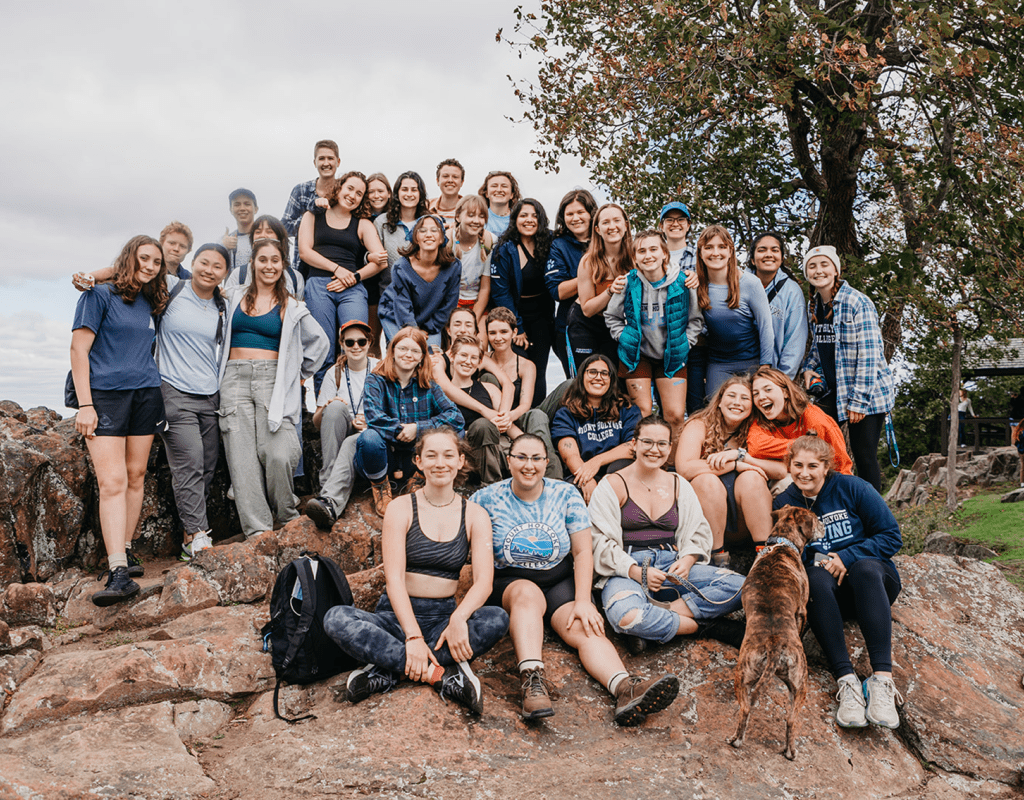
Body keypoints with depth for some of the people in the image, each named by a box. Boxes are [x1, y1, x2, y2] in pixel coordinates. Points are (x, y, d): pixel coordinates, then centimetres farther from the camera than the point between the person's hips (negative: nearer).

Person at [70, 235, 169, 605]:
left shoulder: (152, 304, 16)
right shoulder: (99, 294, 0)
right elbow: (79, 348, -5)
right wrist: (84, 404, -12)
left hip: (146, 394, 6)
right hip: (105, 394, -6)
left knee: (136, 476, 7)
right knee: (112, 481, -13)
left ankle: (125, 550, 19)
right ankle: (118, 572, -19)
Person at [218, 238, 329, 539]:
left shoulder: (292, 308, 10)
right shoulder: (234, 298, 15)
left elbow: (320, 343, 17)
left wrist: (298, 374, 15)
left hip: (273, 380, -2)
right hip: (235, 379, 2)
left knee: (278, 455, -17)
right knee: (243, 459, -6)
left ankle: (286, 519, 5)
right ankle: (257, 529, -4)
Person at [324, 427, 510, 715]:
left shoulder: (475, 515, 3)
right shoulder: (401, 509, -1)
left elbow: (484, 581, -9)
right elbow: (394, 578, -11)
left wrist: (458, 618, -29)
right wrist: (413, 636, -25)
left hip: (445, 615, 1)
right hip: (398, 615, -1)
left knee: (498, 619, -29)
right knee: (336, 619, -28)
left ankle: (387, 672, -27)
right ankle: (441, 675, -30)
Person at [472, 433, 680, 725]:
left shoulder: (566, 494, 3)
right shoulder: (487, 498, 0)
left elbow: (583, 552, 0)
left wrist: (582, 601, -12)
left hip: (561, 581, 1)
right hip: (508, 583, -1)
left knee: (585, 628, -26)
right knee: (528, 594, -36)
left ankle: (626, 690, -51)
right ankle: (532, 681, -51)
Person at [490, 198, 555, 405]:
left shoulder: (548, 245, 3)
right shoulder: (504, 250, -7)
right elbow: (500, 292, -8)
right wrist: (516, 328, -10)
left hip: (541, 316, 3)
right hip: (515, 314, -2)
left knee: (537, 371, -1)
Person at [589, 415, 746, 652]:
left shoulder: (679, 485, 18)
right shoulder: (613, 485, 4)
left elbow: (698, 533, 15)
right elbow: (600, 542, -4)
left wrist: (687, 562, -7)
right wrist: (635, 572, -19)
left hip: (671, 567, 5)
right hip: (627, 570, -4)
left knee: (740, 586, -20)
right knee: (625, 616, -39)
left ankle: (661, 612, -24)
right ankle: (701, 626, -19)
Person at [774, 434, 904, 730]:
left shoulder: (851, 488, -2)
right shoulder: (784, 504, 5)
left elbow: (891, 536, -3)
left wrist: (847, 557, -16)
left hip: (873, 583, -1)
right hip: (828, 594, 1)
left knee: (865, 568, -36)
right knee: (816, 578, -34)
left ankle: (882, 681, -47)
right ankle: (847, 681, -45)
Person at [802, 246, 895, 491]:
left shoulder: (857, 303, -14)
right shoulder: (814, 306, 8)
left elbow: (869, 353, -17)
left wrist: (859, 400, -20)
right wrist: (809, 368, 2)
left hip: (867, 393, -7)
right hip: (832, 392, 7)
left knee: (864, 456, -2)